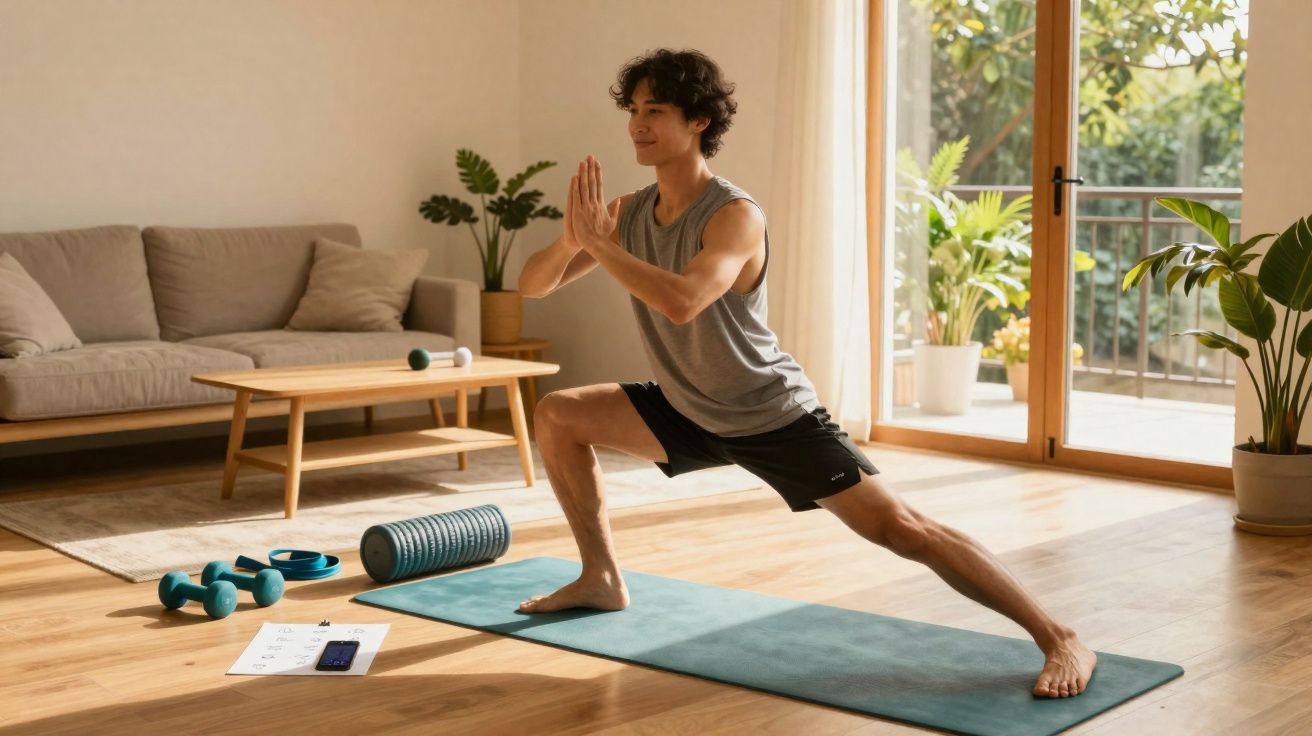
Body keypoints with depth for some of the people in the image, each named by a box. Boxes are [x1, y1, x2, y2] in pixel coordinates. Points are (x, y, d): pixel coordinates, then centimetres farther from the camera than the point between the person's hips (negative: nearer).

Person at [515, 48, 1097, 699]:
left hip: (775, 417, -7)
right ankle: (601, 578, 20)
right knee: (557, 416, 7)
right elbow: (532, 285, -3)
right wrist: (572, 237, -24)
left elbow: (680, 302, -44)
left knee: (899, 528, -17)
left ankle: (1061, 642, -13)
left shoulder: (735, 216, -26)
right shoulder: (627, 213, -4)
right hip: (691, 412, 7)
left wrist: (598, 242, -34)